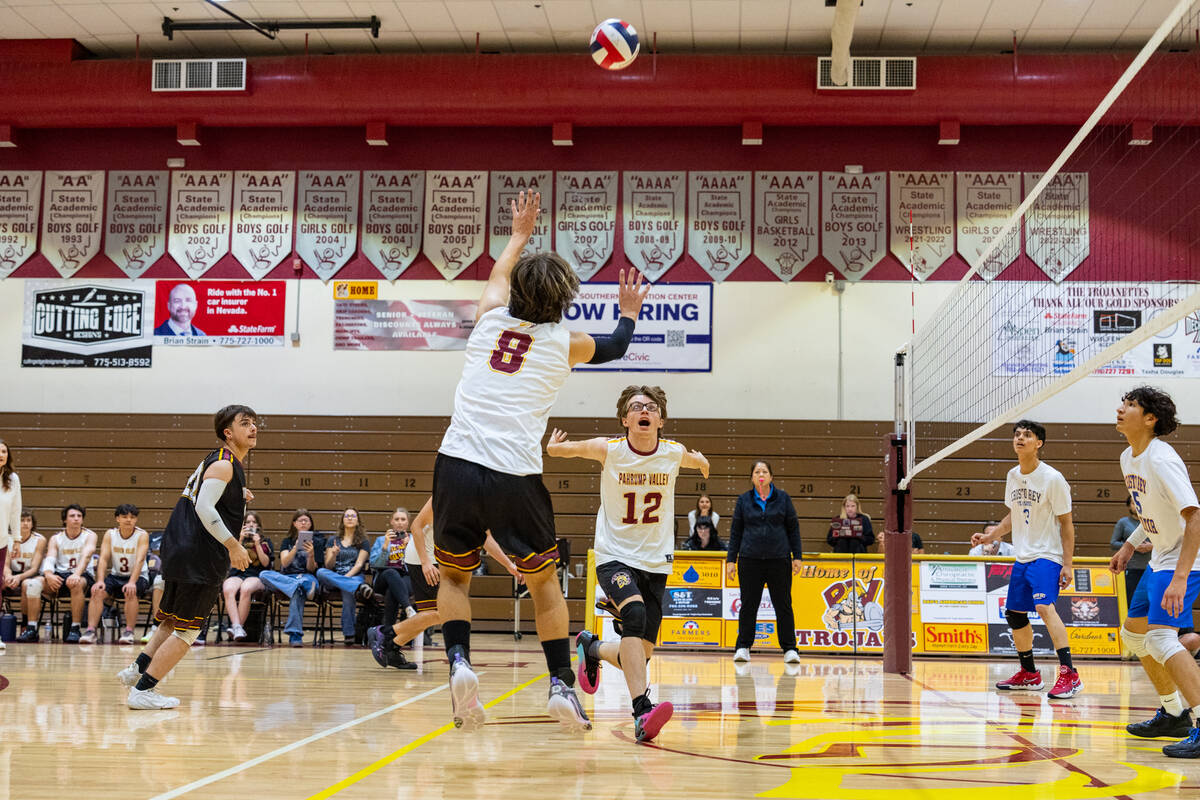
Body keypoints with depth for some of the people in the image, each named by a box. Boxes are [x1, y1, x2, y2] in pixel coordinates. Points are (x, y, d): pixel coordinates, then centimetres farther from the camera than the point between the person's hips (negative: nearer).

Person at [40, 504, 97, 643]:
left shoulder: (89, 536, 0)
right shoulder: (55, 539, 9)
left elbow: (86, 556, -18)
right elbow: (49, 560, -6)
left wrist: (77, 574, -39)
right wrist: (49, 575, -30)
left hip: (83, 575, -3)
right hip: (60, 575, 3)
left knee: (76, 583, -40)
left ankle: (75, 628, -33)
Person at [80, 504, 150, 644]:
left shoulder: (142, 535, -11)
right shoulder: (110, 534, -1)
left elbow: (140, 560, -24)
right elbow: (103, 559, -11)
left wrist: (132, 582, -40)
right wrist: (100, 580, -28)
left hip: (138, 576, -3)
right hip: (116, 576, 3)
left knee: (130, 592, -34)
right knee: (98, 591, -23)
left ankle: (129, 631, -27)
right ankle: (91, 630, -26)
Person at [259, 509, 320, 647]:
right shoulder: (287, 541, 16)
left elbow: (311, 569, 3)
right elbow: (284, 563, -1)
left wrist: (311, 555, -16)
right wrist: (295, 548, -16)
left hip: (306, 577, -3)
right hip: (285, 578, 3)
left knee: (297, 591, -41)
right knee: (263, 575, -30)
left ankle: (295, 634, -48)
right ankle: (303, 585, -40)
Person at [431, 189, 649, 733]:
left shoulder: (490, 317, 12)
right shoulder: (565, 342, 8)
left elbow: (499, 274, 37)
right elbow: (615, 349, 31)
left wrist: (519, 235, 53)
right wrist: (628, 313, 49)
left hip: (457, 465, 2)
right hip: (514, 478, -2)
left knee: (454, 575, 19)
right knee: (543, 580, 18)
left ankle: (459, 663, -3)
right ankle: (561, 684, 13)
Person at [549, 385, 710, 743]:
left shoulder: (675, 453, -4)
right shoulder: (608, 449, -10)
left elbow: (699, 462, 20)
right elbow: (567, 448, 5)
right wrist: (554, 446, -11)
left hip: (655, 562, 3)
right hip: (615, 556, -3)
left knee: (639, 656, 3)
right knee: (634, 615, -32)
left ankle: (591, 648, 35)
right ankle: (642, 711, -36)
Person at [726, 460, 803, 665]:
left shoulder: (783, 498, 6)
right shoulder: (744, 500, 7)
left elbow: (793, 528, 8)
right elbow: (735, 532, 9)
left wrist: (796, 556, 2)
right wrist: (731, 560, 4)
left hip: (779, 560, 0)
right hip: (750, 560, 0)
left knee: (783, 605, 2)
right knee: (748, 605, 3)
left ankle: (789, 649, 9)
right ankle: (743, 647, 13)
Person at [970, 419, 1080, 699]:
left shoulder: (1052, 479, -12)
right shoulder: (1013, 476, 8)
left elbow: (1066, 523, -9)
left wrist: (1067, 564, -13)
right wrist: (991, 536, 13)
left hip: (1047, 556, -8)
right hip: (1022, 557, 8)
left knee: (1044, 606, -27)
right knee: (1014, 613, 12)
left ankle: (1069, 674, -28)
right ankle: (1029, 674, 29)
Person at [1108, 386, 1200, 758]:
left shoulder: (1162, 460, -25)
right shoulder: (1129, 458, 5)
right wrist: (1130, 545, 16)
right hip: (1160, 558, 10)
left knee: (1161, 637, -23)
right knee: (1134, 632, 19)